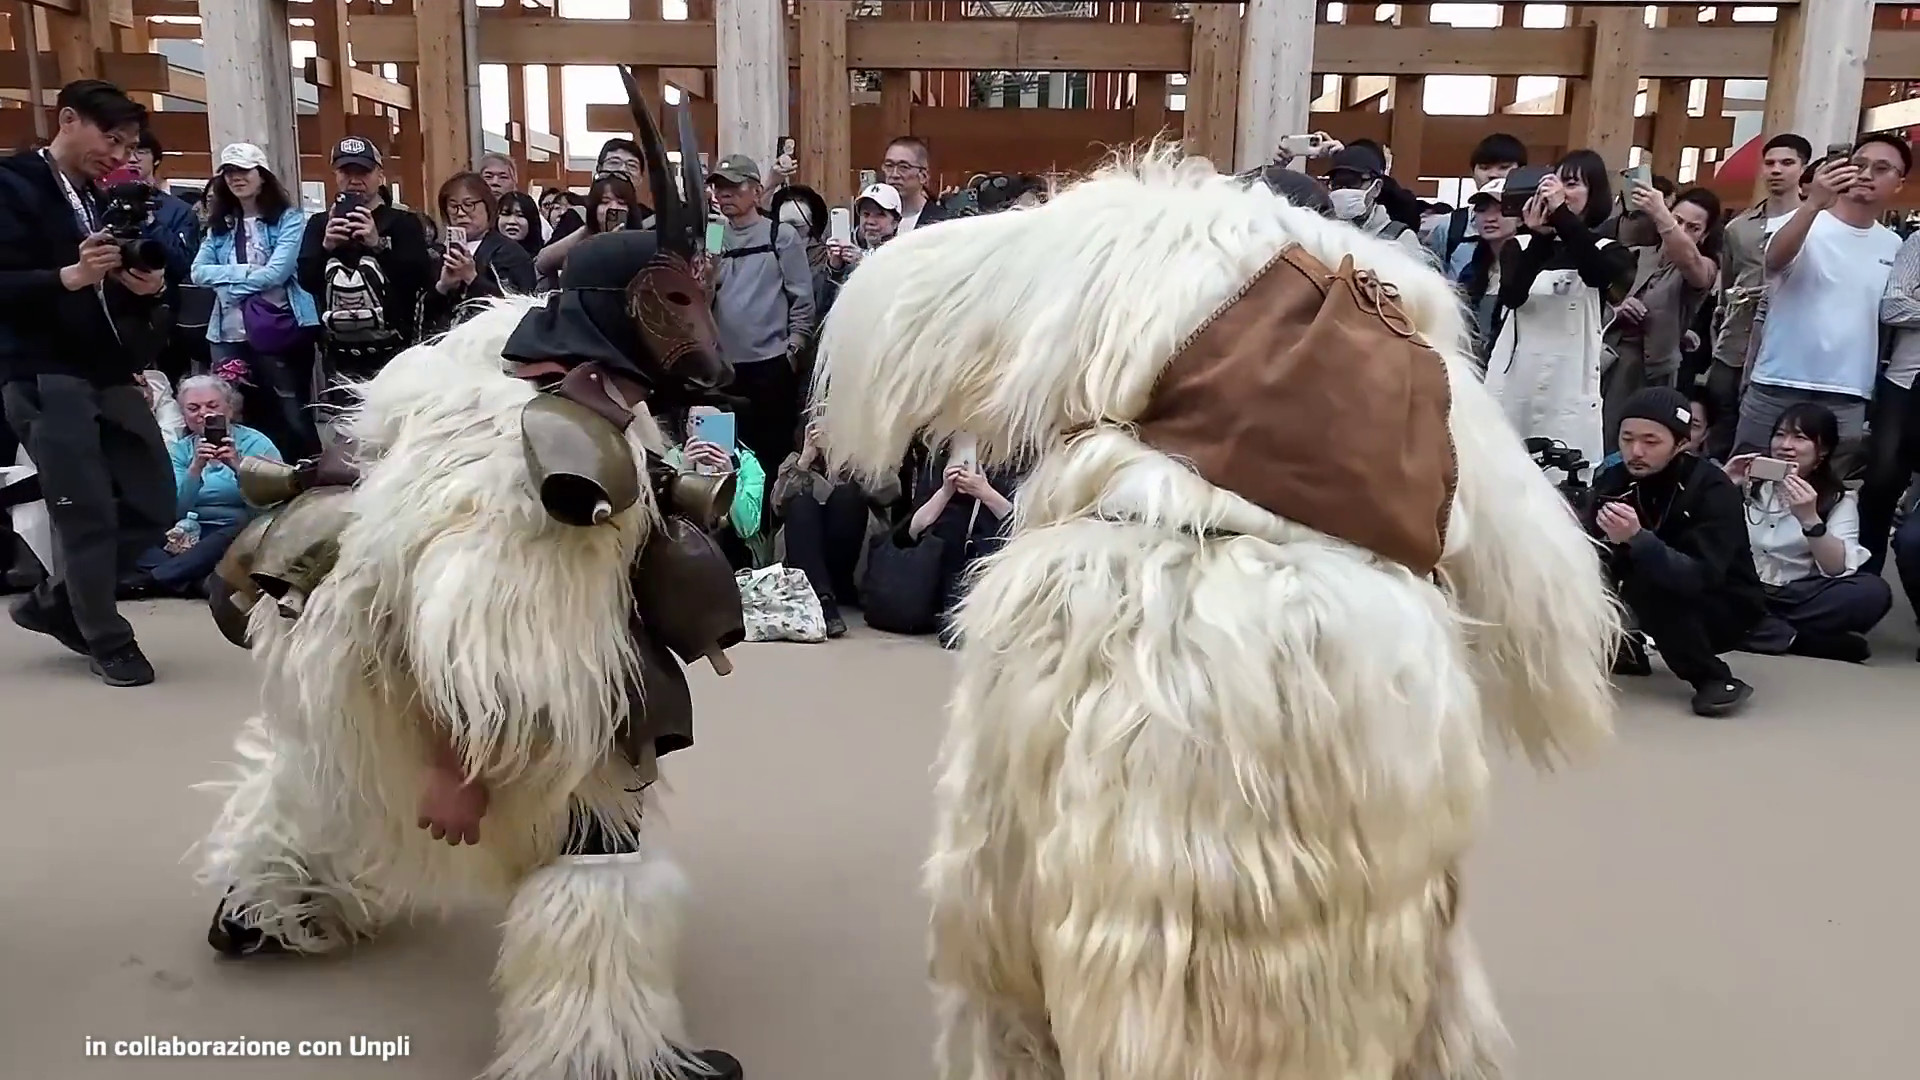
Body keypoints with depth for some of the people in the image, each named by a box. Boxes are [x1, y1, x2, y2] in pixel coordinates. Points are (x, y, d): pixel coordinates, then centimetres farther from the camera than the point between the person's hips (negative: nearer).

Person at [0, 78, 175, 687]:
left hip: (111, 375, 7)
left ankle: (56, 603, 24)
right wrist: (70, 276, -27)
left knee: (154, 506, 5)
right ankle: (108, 642, 10)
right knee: (87, 512, -6)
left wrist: (148, 288, -4)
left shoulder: (109, 200, 19)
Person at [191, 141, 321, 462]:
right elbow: (199, 272, 4)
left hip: (279, 329, -5)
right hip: (229, 334, 5)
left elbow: (277, 272, -12)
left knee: (294, 415, -2)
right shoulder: (220, 224, 14)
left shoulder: (288, 218, -1)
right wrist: (245, 271, -10)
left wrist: (228, 281, -3)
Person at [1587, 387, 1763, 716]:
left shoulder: (1713, 488, -23)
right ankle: (1626, 648, 9)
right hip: (1665, 598, 6)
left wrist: (1637, 538, -49)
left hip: (1726, 608, -6)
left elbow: (1700, 577, -36)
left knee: (1646, 584, -33)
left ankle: (1715, 679, -14)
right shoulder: (1613, 480, -9)